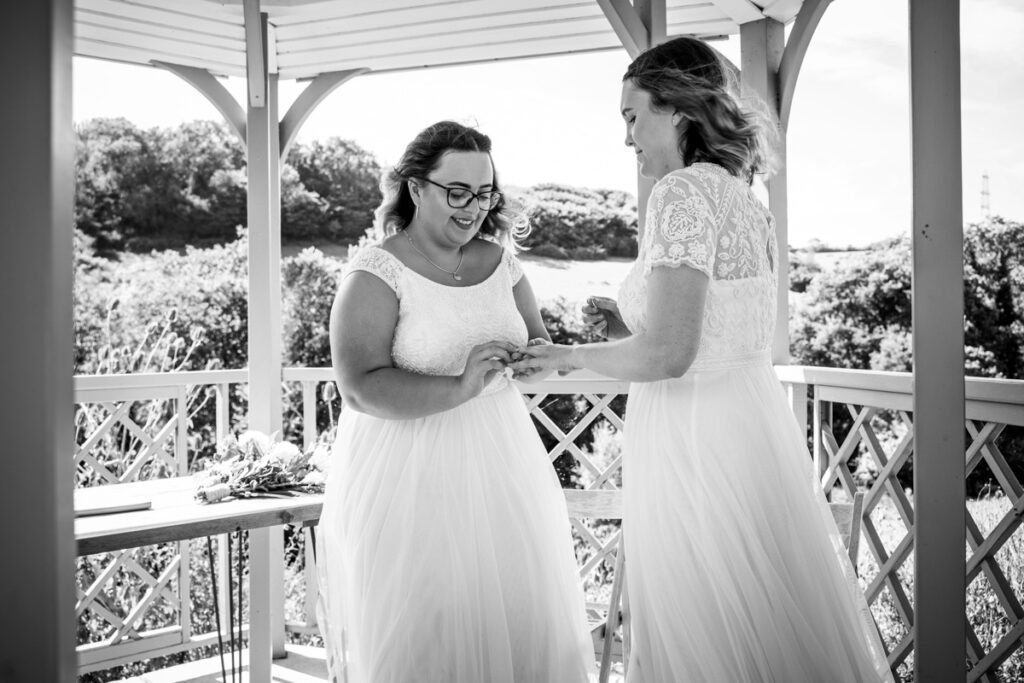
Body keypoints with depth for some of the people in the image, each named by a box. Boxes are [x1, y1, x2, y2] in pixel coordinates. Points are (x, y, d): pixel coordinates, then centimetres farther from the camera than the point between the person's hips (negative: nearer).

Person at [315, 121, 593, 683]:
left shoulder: (499, 261, 7)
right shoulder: (377, 272, -11)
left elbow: (539, 338, 15)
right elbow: (361, 388, -19)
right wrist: (458, 388, -29)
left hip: (497, 469, 5)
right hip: (410, 478, -5)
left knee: (515, 616, 9)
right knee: (422, 637, 4)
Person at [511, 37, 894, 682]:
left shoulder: (684, 191, -15)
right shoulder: (744, 196, 13)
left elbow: (666, 354, -22)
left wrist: (573, 355, -6)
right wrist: (632, 325, 14)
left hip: (696, 440, -9)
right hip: (755, 415, 9)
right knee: (779, 629, 17)